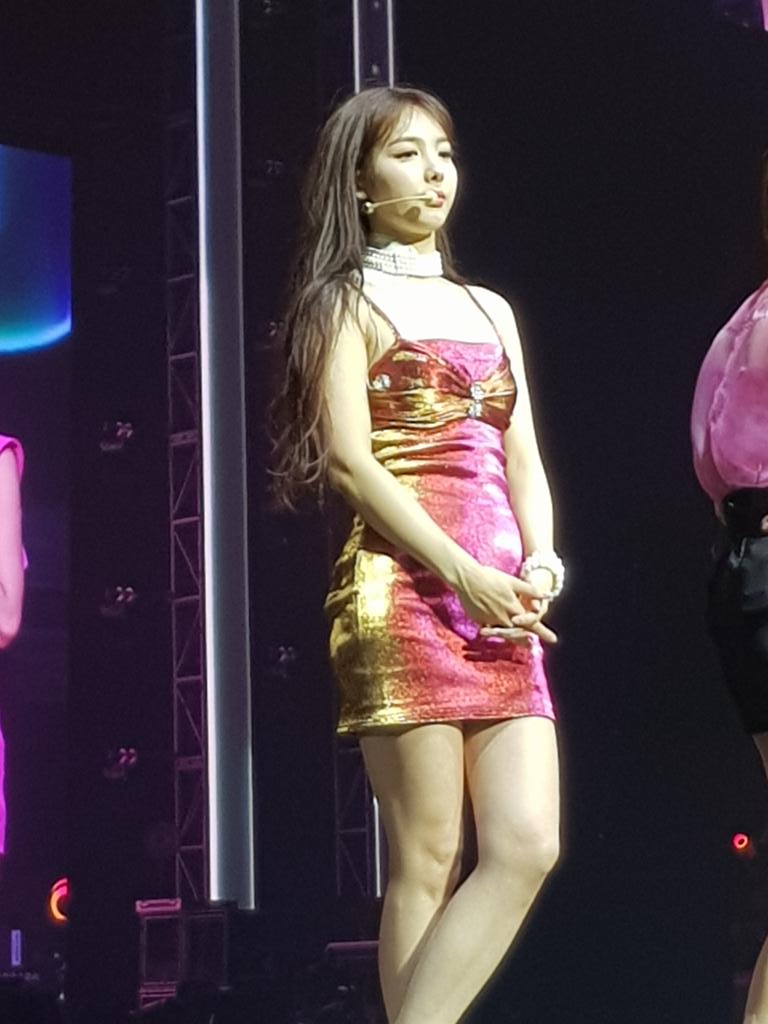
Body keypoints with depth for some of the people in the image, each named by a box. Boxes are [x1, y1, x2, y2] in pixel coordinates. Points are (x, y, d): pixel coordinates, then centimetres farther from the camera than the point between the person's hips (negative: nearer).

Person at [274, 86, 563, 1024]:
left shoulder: (490, 310, 23)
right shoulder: (349, 300, 4)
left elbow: (522, 459, 18)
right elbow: (348, 459, -8)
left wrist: (541, 563, -2)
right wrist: (462, 574, -16)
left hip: (502, 603, 6)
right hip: (403, 591, -6)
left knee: (529, 847, -6)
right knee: (427, 862, -8)